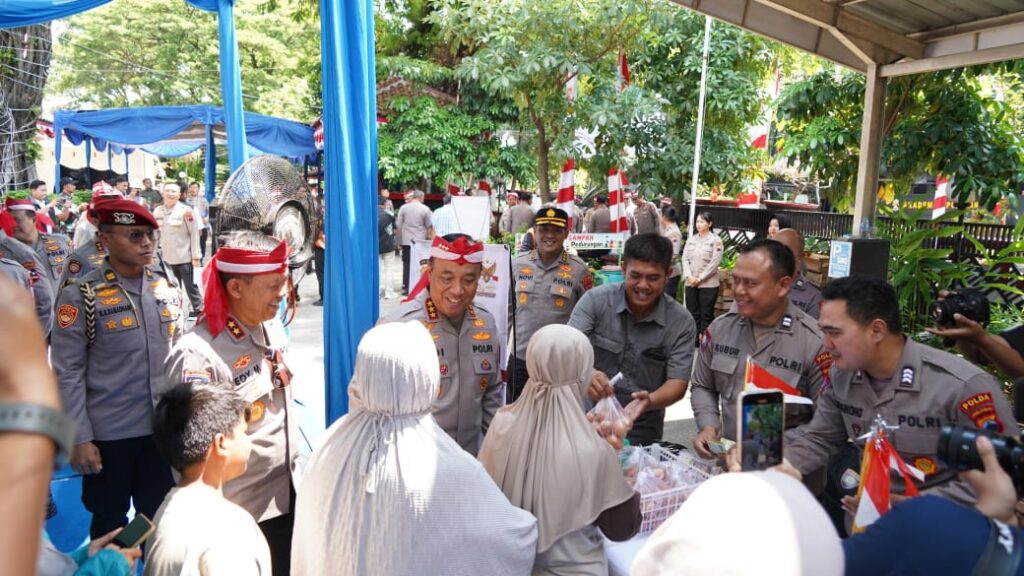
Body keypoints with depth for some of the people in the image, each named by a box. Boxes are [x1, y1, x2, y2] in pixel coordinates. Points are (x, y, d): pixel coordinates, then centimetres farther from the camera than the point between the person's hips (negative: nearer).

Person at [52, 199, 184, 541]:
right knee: (109, 521, 17)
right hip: (108, 434, -3)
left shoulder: (167, 286, 1)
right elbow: (68, 374, -11)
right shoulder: (80, 296, -12)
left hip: (164, 428, 4)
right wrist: (79, 438, -12)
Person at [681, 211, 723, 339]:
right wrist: (689, 276, -9)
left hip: (708, 284, -4)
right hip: (690, 284, 4)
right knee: (692, 314, 10)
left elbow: (715, 262, -10)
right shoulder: (691, 239, 10)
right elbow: (685, 258, 6)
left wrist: (700, 278, -12)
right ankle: (693, 340, 19)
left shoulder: (716, 240, -4)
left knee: (706, 315, 1)